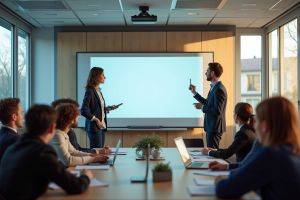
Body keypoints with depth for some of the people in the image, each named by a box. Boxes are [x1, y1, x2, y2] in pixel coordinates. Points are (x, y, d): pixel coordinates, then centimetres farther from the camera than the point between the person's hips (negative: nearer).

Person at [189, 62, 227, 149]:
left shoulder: (219, 89, -20)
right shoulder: (214, 87, 11)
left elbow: (217, 111, -25)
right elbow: (208, 103, 21)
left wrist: (202, 107, -14)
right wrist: (194, 93, 20)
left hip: (215, 127, -10)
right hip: (211, 126, 10)